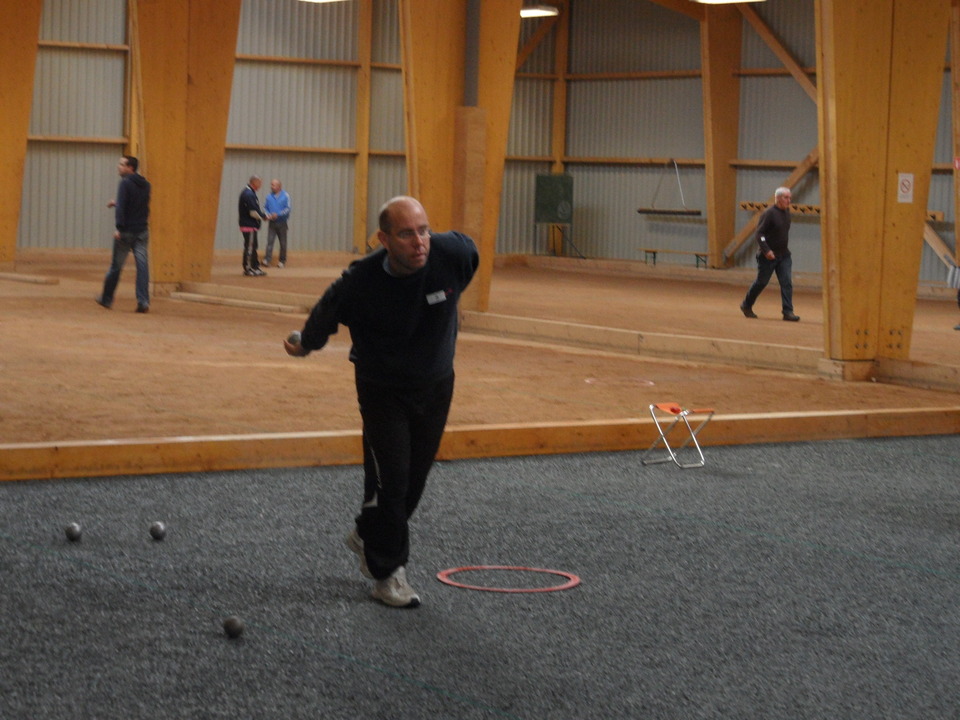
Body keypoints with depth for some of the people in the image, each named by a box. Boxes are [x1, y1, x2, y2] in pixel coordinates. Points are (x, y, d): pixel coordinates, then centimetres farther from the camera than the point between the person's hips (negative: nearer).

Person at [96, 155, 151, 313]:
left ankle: (106, 299, 21)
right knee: (142, 265, -2)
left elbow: (121, 207, -20)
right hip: (142, 231, 5)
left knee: (116, 266, 7)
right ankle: (143, 301, -12)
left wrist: (119, 227, -24)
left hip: (127, 231, -5)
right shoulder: (145, 185, 12)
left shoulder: (125, 183, -10)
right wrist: (117, 203, 29)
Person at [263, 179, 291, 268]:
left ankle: (282, 260, 19)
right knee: (270, 241, -10)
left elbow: (288, 209, -9)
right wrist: (267, 215, -9)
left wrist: (278, 214, -19)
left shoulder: (285, 196, -5)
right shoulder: (269, 197, 4)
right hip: (272, 223, 1)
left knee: (283, 243, 7)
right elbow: (265, 207, 11)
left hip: (282, 223, -1)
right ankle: (267, 260, -16)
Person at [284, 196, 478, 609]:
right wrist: (305, 345, 13)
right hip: (381, 388, -3)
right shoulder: (360, 283, -29)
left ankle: (368, 536, 40)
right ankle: (387, 572, 9)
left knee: (414, 481, 12)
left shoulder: (455, 254, -23)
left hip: (436, 385, 4)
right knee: (390, 479, -9)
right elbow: (324, 317, -7)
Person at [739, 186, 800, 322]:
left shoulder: (787, 212, 8)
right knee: (761, 282, 6)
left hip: (784, 255, 6)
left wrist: (784, 250, 18)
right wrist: (766, 250, -25)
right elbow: (759, 233, -18)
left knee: (787, 283, -5)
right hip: (768, 256, -6)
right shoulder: (769, 213, -16)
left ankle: (788, 312, -6)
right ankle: (746, 305, 26)